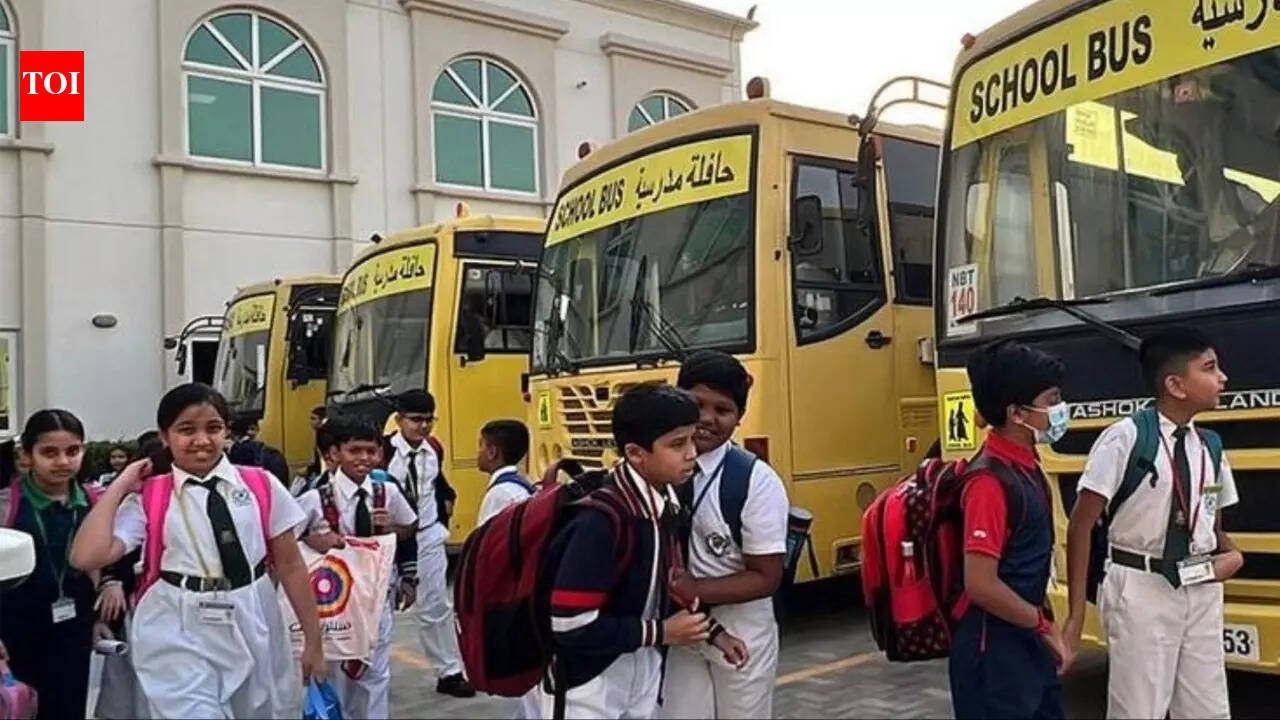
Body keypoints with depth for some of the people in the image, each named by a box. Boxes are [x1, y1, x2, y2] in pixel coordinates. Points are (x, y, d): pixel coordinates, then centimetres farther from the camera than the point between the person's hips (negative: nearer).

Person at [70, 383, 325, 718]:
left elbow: (290, 566, 3)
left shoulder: (262, 486, 0)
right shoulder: (148, 497, -1)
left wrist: (313, 641, 4)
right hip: (179, 638, -2)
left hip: (254, 630, 2)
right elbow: (87, 556, -14)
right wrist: (119, 487, -7)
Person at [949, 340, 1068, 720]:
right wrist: (1044, 625, -13)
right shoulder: (990, 480, -22)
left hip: (1028, 642, 9)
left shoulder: (1026, 465, 6)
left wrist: (1044, 627, 10)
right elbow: (980, 584, -25)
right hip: (994, 649, -9)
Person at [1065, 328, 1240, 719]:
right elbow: (1080, 525, -11)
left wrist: (1232, 554, -4)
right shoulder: (1126, 437, -13)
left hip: (1202, 590, 6)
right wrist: (1077, 612, -12)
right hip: (1143, 589, -6)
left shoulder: (1211, 446, 6)